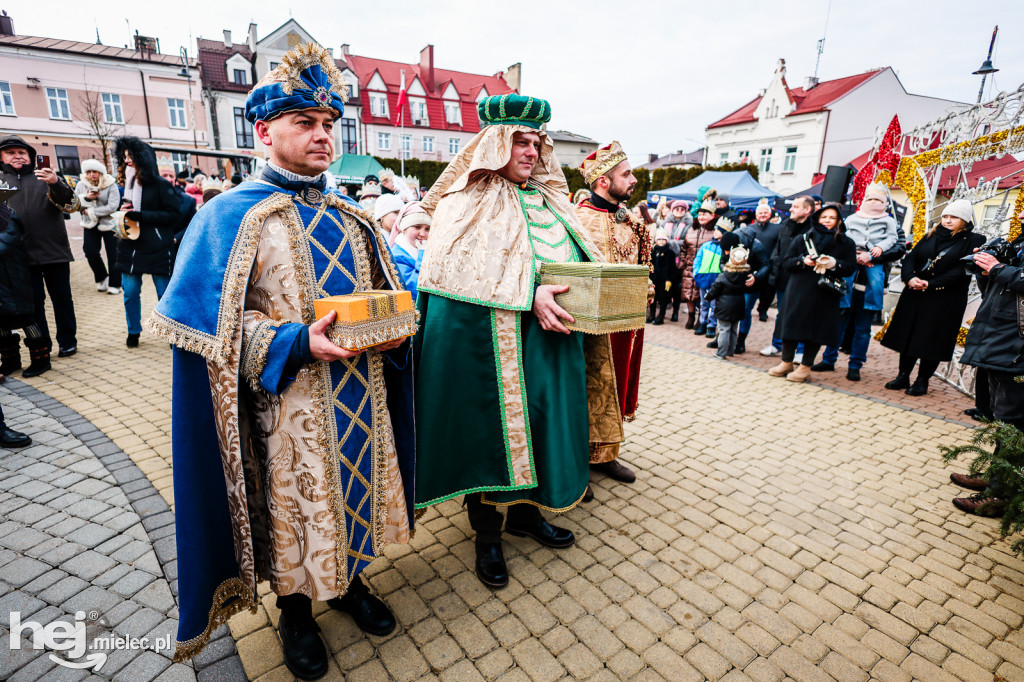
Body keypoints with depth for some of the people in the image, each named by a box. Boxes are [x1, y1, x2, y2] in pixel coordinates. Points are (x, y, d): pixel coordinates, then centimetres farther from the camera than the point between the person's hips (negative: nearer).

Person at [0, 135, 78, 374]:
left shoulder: (46, 178, 6)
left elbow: (72, 205, -10)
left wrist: (55, 183, -26)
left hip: (55, 251, -1)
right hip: (23, 255, 2)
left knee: (62, 298, 8)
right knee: (33, 303, 1)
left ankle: (67, 341, 23)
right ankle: (39, 354, 6)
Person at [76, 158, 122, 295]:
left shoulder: (111, 185, -9)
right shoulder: (81, 185, 3)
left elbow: (112, 206, -18)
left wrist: (90, 211, -15)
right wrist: (85, 198, -17)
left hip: (109, 224, -4)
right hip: (90, 225, 4)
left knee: (112, 254, 0)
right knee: (90, 252, -4)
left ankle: (114, 284, 11)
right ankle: (102, 278, 18)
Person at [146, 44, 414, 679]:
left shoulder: (351, 217, 8)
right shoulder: (232, 217, -6)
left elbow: (389, 292, 13)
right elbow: (218, 324, -10)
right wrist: (299, 341, -24)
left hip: (362, 393, 5)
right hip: (288, 401, -4)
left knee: (356, 489, 17)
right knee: (294, 503, 11)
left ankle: (349, 578, 44)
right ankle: (296, 608, 38)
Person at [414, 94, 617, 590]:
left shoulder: (547, 199, 17)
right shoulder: (469, 200, -3)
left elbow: (583, 259, 20)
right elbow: (465, 266, -19)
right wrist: (531, 295, -28)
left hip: (552, 342, 7)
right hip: (493, 344, -6)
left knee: (542, 427, 14)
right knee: (490, 431, 3)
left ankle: (525, 512, 36)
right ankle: (487, 534, 23)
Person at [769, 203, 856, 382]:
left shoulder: (846, 243, 8)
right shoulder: (803, 239, 11)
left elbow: (850, 268, 2)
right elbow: (786, 261, 6)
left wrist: (834, 264, -16)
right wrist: (802, 261, -12)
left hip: (825, 294, -1)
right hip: (799, 291, 1)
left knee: (816, 328, 1)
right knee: (792, 323, 2)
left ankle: (805, 367, 12)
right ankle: (786, 362, 16)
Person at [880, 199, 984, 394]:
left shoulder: (973, 241, -2)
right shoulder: (931, 236, 12)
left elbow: (962, 270, -12)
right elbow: (911, 257, 5)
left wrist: (931, 284, -21)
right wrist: (909, 277, -14)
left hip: (945, 300, -4)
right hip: (914, 295, 5)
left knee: (932, 340, 0)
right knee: (908, 334, 7)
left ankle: (922, 380, 12)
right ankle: (903, 376, 17)